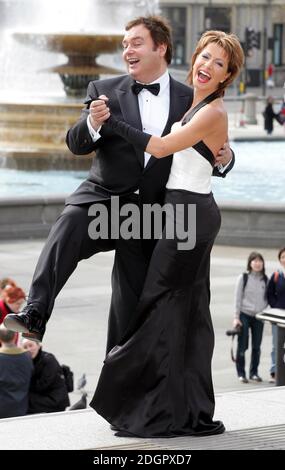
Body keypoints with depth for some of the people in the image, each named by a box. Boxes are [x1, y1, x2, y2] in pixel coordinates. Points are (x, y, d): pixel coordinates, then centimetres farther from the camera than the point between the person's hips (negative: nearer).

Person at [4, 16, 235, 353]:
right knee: (65, 232, -33)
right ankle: (34, 317, -44)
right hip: (102, 199, -1)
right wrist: (92, 124, -26)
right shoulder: (105, 91, 4)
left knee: (131, 308, 7)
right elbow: (76, 145, -4)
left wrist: (224, 159, -10)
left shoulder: (190, 100, 5)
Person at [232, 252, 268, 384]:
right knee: (242, 346, -2)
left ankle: (254, 373, 17)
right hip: (245, 315, -3)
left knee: (256, 346, 5)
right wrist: (236, 317, -7)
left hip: (259, 317, 3)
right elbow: (238, 298, -4)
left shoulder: (265, 279, 6)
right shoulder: (243, 278, -4)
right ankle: (241, 374, 7)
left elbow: (266, 298, 14)